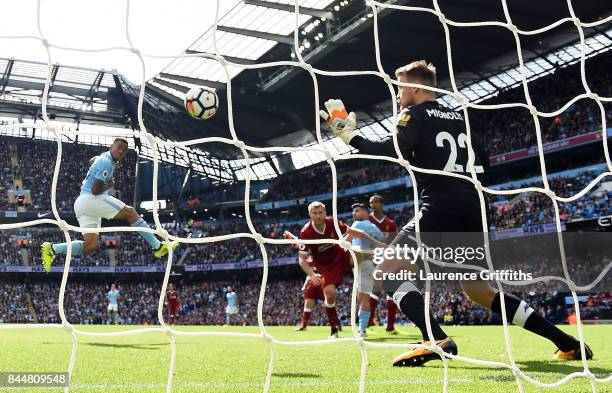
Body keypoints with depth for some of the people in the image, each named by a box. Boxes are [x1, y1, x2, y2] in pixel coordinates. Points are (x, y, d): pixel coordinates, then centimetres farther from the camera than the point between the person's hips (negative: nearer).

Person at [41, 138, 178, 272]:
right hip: (90, 199, -10)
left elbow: (91, 161, 44)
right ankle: (158, 247, -11)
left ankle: (52, 249, -5)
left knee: (90, 246, 1)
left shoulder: (104, 156, 19)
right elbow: (95, 190, -17)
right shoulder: (107, 163, -12)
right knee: (130, 213, -8)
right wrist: (111, 185, -1)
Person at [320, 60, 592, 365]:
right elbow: (483, 163, 25)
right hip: (473, 213, 8)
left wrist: (349, 136, -6)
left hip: (441, 210, -8)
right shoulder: (459, 118, 24)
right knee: (480, 291, 19)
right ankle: (568, 343, 16)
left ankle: (437, 340, -27)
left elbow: (391, 151, -14)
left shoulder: (416, 114, 3)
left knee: (388, 272, -6)